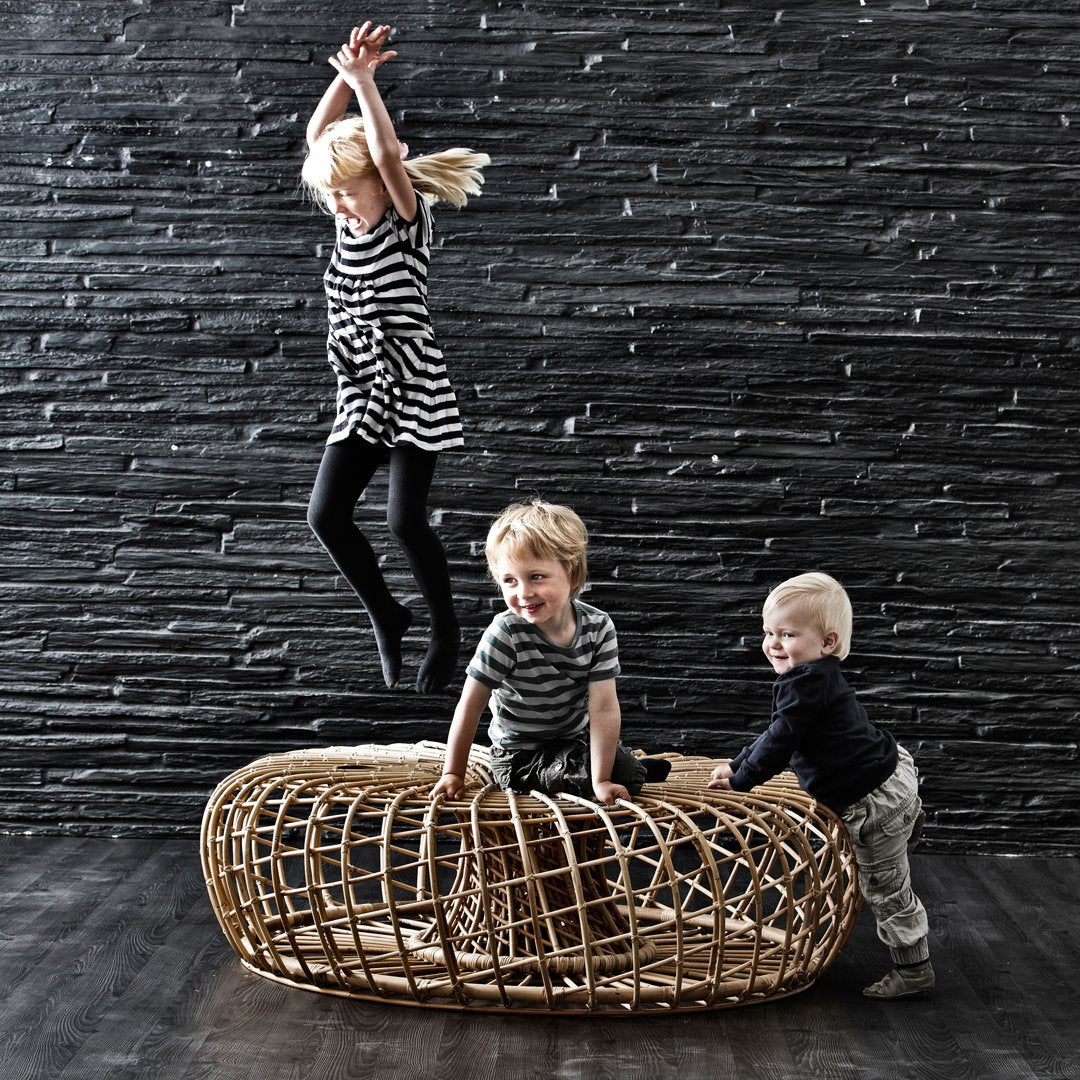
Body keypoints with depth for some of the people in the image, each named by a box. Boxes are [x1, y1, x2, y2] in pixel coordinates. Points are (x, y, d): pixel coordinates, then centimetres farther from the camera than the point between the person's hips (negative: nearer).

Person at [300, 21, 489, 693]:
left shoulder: (406, 219, -8)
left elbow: (387, 153, -25)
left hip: (412, 389, -7)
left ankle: (446, 629, 12)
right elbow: (318, 136, 4)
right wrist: (347, 78, -8)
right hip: (362, 393, 7)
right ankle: (386, 617, 18)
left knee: (406, 520, -11)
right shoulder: (353, 220, 8)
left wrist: (363, 79, -22)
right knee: (326, 514, -3)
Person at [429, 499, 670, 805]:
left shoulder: (598, 628, -17)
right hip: (519, 755, -4)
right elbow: (471, 705, -19)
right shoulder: (505, 633, -27)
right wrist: (453, 774, -15)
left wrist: (602, 780, -22)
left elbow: (603, 707, -18)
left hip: (576, 738, 4)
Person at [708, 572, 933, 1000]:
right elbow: (777, 735, 19)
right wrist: (737, 764, 19)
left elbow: (780, 742, -23)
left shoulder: (807, 684, -23)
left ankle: (914, 970, 14)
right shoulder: (818, 679, 9)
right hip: (893, 769, 9)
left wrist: (741, 779, -12)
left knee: (885, 891, 4)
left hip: (875, 803, -9)